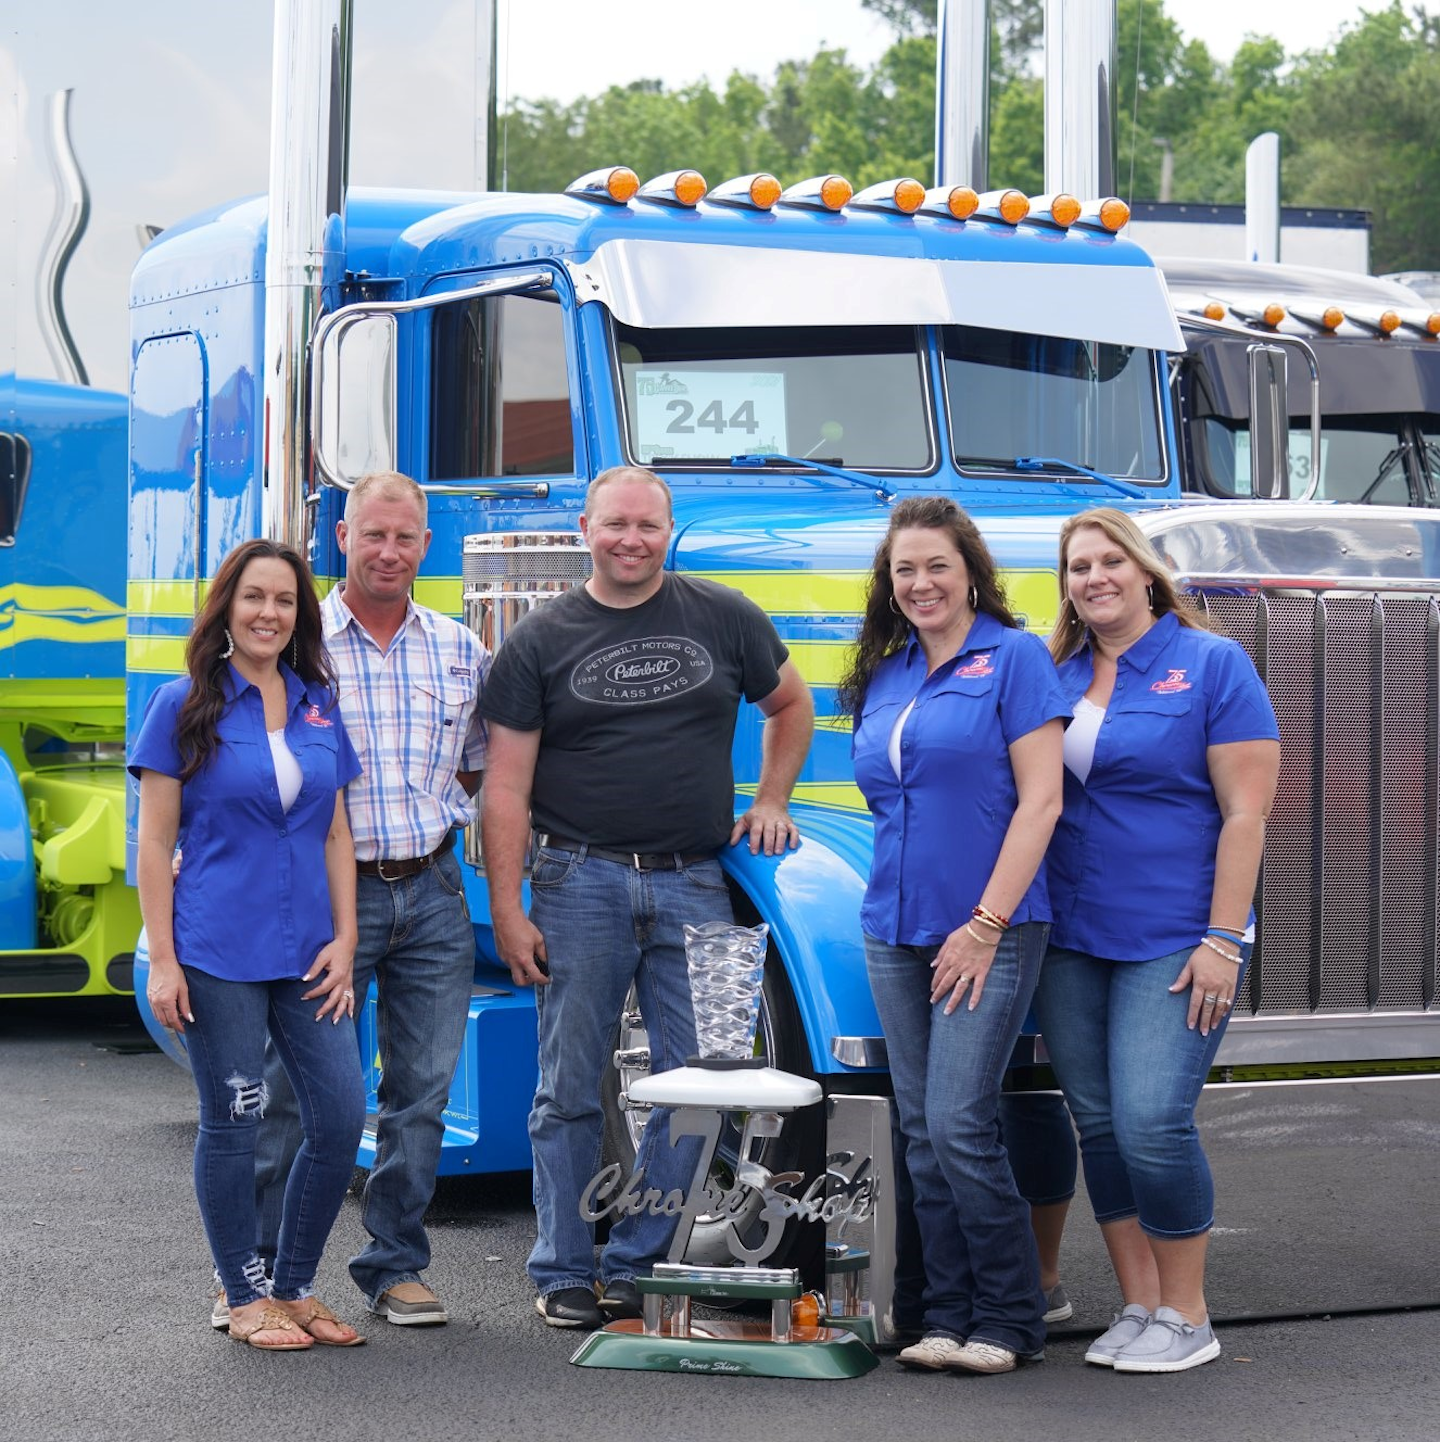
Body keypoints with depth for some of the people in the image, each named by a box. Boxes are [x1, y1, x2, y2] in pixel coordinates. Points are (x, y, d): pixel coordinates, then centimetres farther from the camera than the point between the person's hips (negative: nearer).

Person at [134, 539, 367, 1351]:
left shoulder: (321, 707, 11)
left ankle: (295, 1287, 16)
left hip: (307, 952, 4)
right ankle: (246, 1298, 15)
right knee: (233, 1124, 1)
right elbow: (155, 842, -3)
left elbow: (337, 835, 13)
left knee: (342, 1117, 0)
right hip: (217, 952, -4)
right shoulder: (185, 707, -2)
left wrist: (344, 940, 3)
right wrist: (162, 961, -8)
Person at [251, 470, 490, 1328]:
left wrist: (435, 823, 6)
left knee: (424, 1088, 6)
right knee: (297, 1088, 0)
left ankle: (396, 1264, 18)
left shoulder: (460, 649, 10)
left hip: (433, 894, 4)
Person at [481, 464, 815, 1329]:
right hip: (580, 881, -2)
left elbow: (791, 704, 24)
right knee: (571, 1088, 2)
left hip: (692, 883, 2)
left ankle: (637, 1264, 12)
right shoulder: (542, 641, 3)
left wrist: (772, 802, 12)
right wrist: (508, 909, -6)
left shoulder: (725, 618, 8)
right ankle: (566, 1272, 11)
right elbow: (507, 787, 0)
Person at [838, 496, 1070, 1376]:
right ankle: (949, 1316, 15)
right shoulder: (883, 678, 14)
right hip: (896, 931, 6)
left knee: (960, 1124, -10)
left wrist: (986, 923, -14)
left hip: (990, 929, -6)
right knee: (922, 1134, 7)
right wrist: (895, 894, 10)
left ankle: (1010, 1320, 2)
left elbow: (1040, 799, -10)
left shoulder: (1013, 657, -5)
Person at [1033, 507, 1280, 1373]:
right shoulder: (1058, 675, 11)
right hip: (1071, 940, 6)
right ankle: (1139, 1308, 18)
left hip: (1173, 939, -5)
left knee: (1151, 1123, -13)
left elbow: (1245, 812, -8)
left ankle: (1187, 1317, 3)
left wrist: (1223, 940, -14)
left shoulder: (1211, 665, -4)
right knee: (1098, 1125, 7)